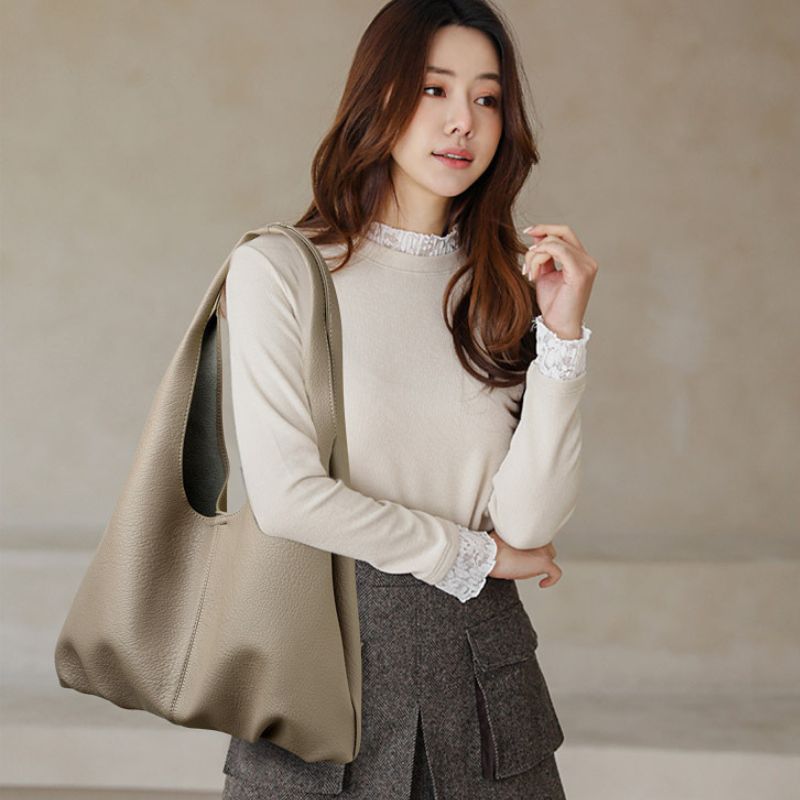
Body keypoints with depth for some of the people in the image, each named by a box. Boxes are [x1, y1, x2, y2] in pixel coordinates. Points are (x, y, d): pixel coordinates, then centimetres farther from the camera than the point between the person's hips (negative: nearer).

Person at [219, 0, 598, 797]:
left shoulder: (513, 285, 5)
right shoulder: (277, 269, -5)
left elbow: (531, 520, -5)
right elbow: (286, 493, -13)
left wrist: (562, 334, -13)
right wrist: (472, 554, -4)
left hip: (479, 656, 3)